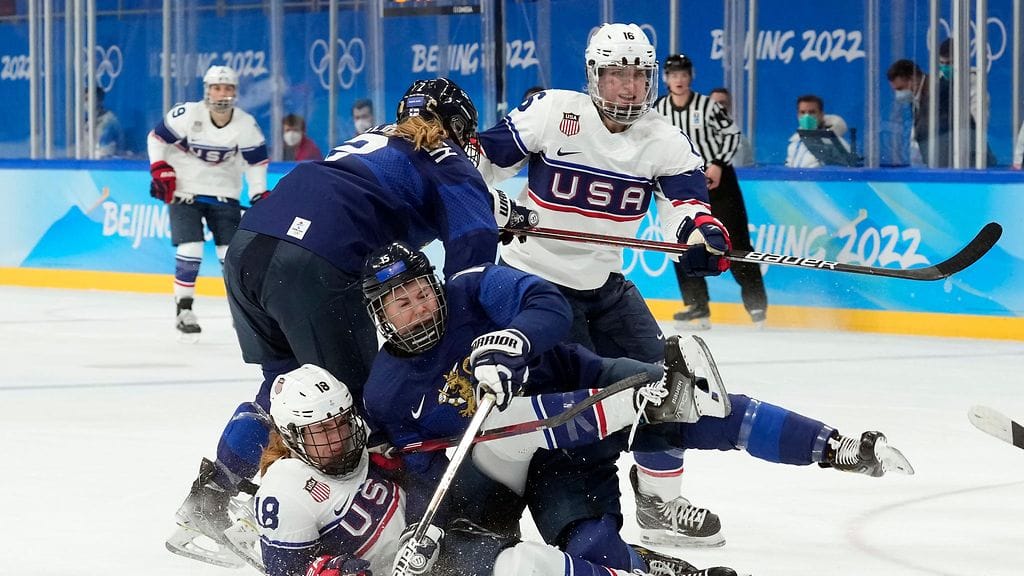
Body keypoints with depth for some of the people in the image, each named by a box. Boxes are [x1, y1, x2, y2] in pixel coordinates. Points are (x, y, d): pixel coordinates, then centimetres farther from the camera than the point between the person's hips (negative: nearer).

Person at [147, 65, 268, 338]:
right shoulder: (186, 115, -18)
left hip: (224, 193, 3)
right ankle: (183, 307, 1)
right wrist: (160, 170, -14)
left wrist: (260, 195, -3)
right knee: (190, 249, -13)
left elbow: (256, 160, 3)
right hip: (184, 190, -3)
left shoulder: (246, 125, -9)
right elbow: (157, 138, -7)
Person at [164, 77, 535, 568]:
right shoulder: (444, 161, 12)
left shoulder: (373, 142, 33)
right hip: (315, 266, -7)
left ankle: (207, 500, 22)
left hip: (247, 247, 7)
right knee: (352, 396, 6)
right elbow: (473, 239, -2)